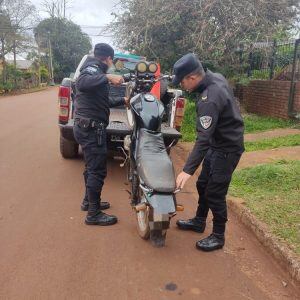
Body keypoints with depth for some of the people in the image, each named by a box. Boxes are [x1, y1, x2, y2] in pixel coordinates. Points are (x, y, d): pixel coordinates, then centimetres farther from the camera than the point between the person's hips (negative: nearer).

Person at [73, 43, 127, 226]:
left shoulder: (96, 70, 21)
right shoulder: (92, 68, -10)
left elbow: (105, 102, 30)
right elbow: (82, 83, -35)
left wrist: (123, 101, 38)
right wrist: (108, 78, -38)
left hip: (89, 127, 11)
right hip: (91, 127, -11)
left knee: (93, 167, 22)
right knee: (98, 171, -5)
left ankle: (89, 201, 36)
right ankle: (94, 214, 3)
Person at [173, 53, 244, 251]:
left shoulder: (209, 99, -32)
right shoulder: (215, 77, -4)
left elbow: (203, 139, -36)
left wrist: (188, 170, -36)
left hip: (227, 148, -10)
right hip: (218, 142, 10)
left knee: (215, 193, -1)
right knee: (203, 184, 19)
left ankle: (218, 237, 17)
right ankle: (199, 221, 37)